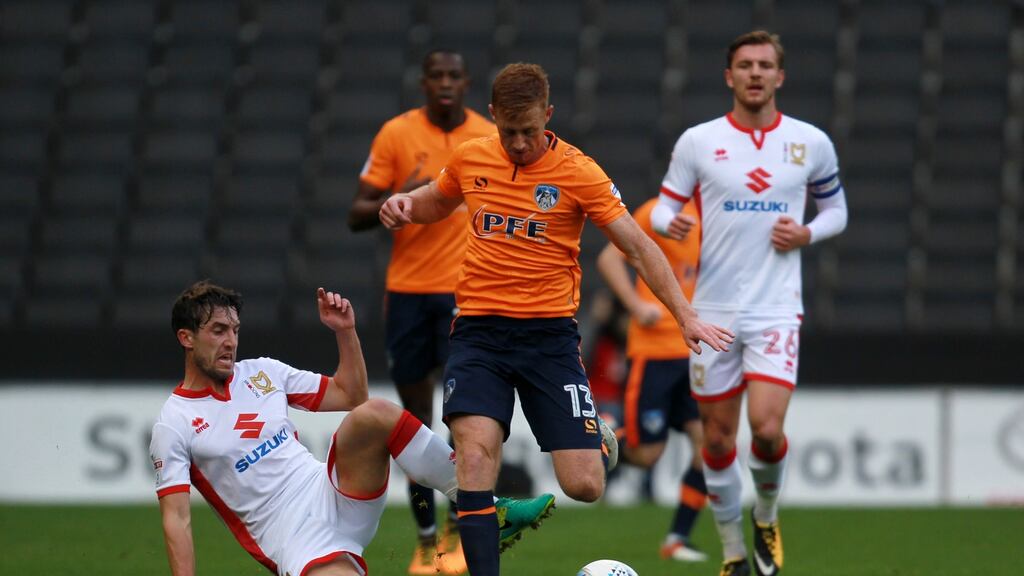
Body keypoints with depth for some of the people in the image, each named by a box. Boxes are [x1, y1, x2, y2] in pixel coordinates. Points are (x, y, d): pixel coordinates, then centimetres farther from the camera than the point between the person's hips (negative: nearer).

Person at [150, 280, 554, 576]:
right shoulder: (173, 426, -3)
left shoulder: (262, 373, 13)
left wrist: (345, 332, 5)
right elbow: (176, 518, -8)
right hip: (296, 543, -5)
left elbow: (351, 395, 19)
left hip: (335, 496, 5)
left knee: (371, 414, -25)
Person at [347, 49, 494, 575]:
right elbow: (357, 216, -1)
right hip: (407, 289, 1)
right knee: (416, 416, 5)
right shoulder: (396, 134, -2)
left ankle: (458, 522, -1)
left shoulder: (493, 139, 2)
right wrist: (398, 200, -20)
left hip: (467, 289, 0)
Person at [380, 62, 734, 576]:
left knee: (584, 488, -6)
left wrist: (684, 315, -11)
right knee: (475, 452, -23)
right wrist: (404, 205, 3)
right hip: (478, 333, 2)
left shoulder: (577, 172, -5)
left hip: (548, 335, -2)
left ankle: (598, 441, 32)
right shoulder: (470, 158, 5)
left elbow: (638, 247, -3)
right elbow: (434, 204, 26)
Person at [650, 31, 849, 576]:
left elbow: (835, 208, 16)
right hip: (713, 311, 1)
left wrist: (806, 233, -5)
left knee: (767, 427, -18)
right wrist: (670, 222, -18)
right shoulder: (697, 142, 1)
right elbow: (664, 206, 6)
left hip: (776, 310, -1)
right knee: (717, 438, 5)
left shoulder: (811, 143, 3)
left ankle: (767, 518, 13)